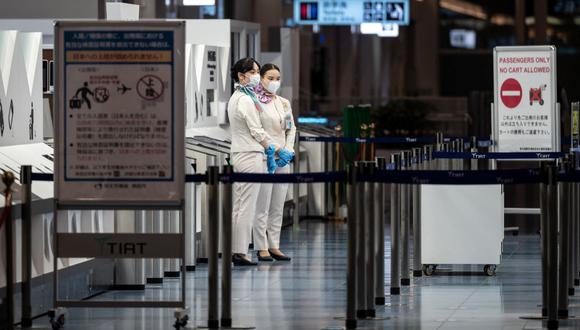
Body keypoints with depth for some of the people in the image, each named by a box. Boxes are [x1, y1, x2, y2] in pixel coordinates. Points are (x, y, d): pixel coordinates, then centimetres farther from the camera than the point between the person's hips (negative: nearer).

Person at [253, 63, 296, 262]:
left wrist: (288, 150, -2)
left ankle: (274, 246, 12)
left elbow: (291, 128, 15)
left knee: (278, 207, 8)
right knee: (262, 207, -5)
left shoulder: (284, 103, 15)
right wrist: (277, 151, -16)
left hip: (283, 159, 7)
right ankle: (262, 248, -1)